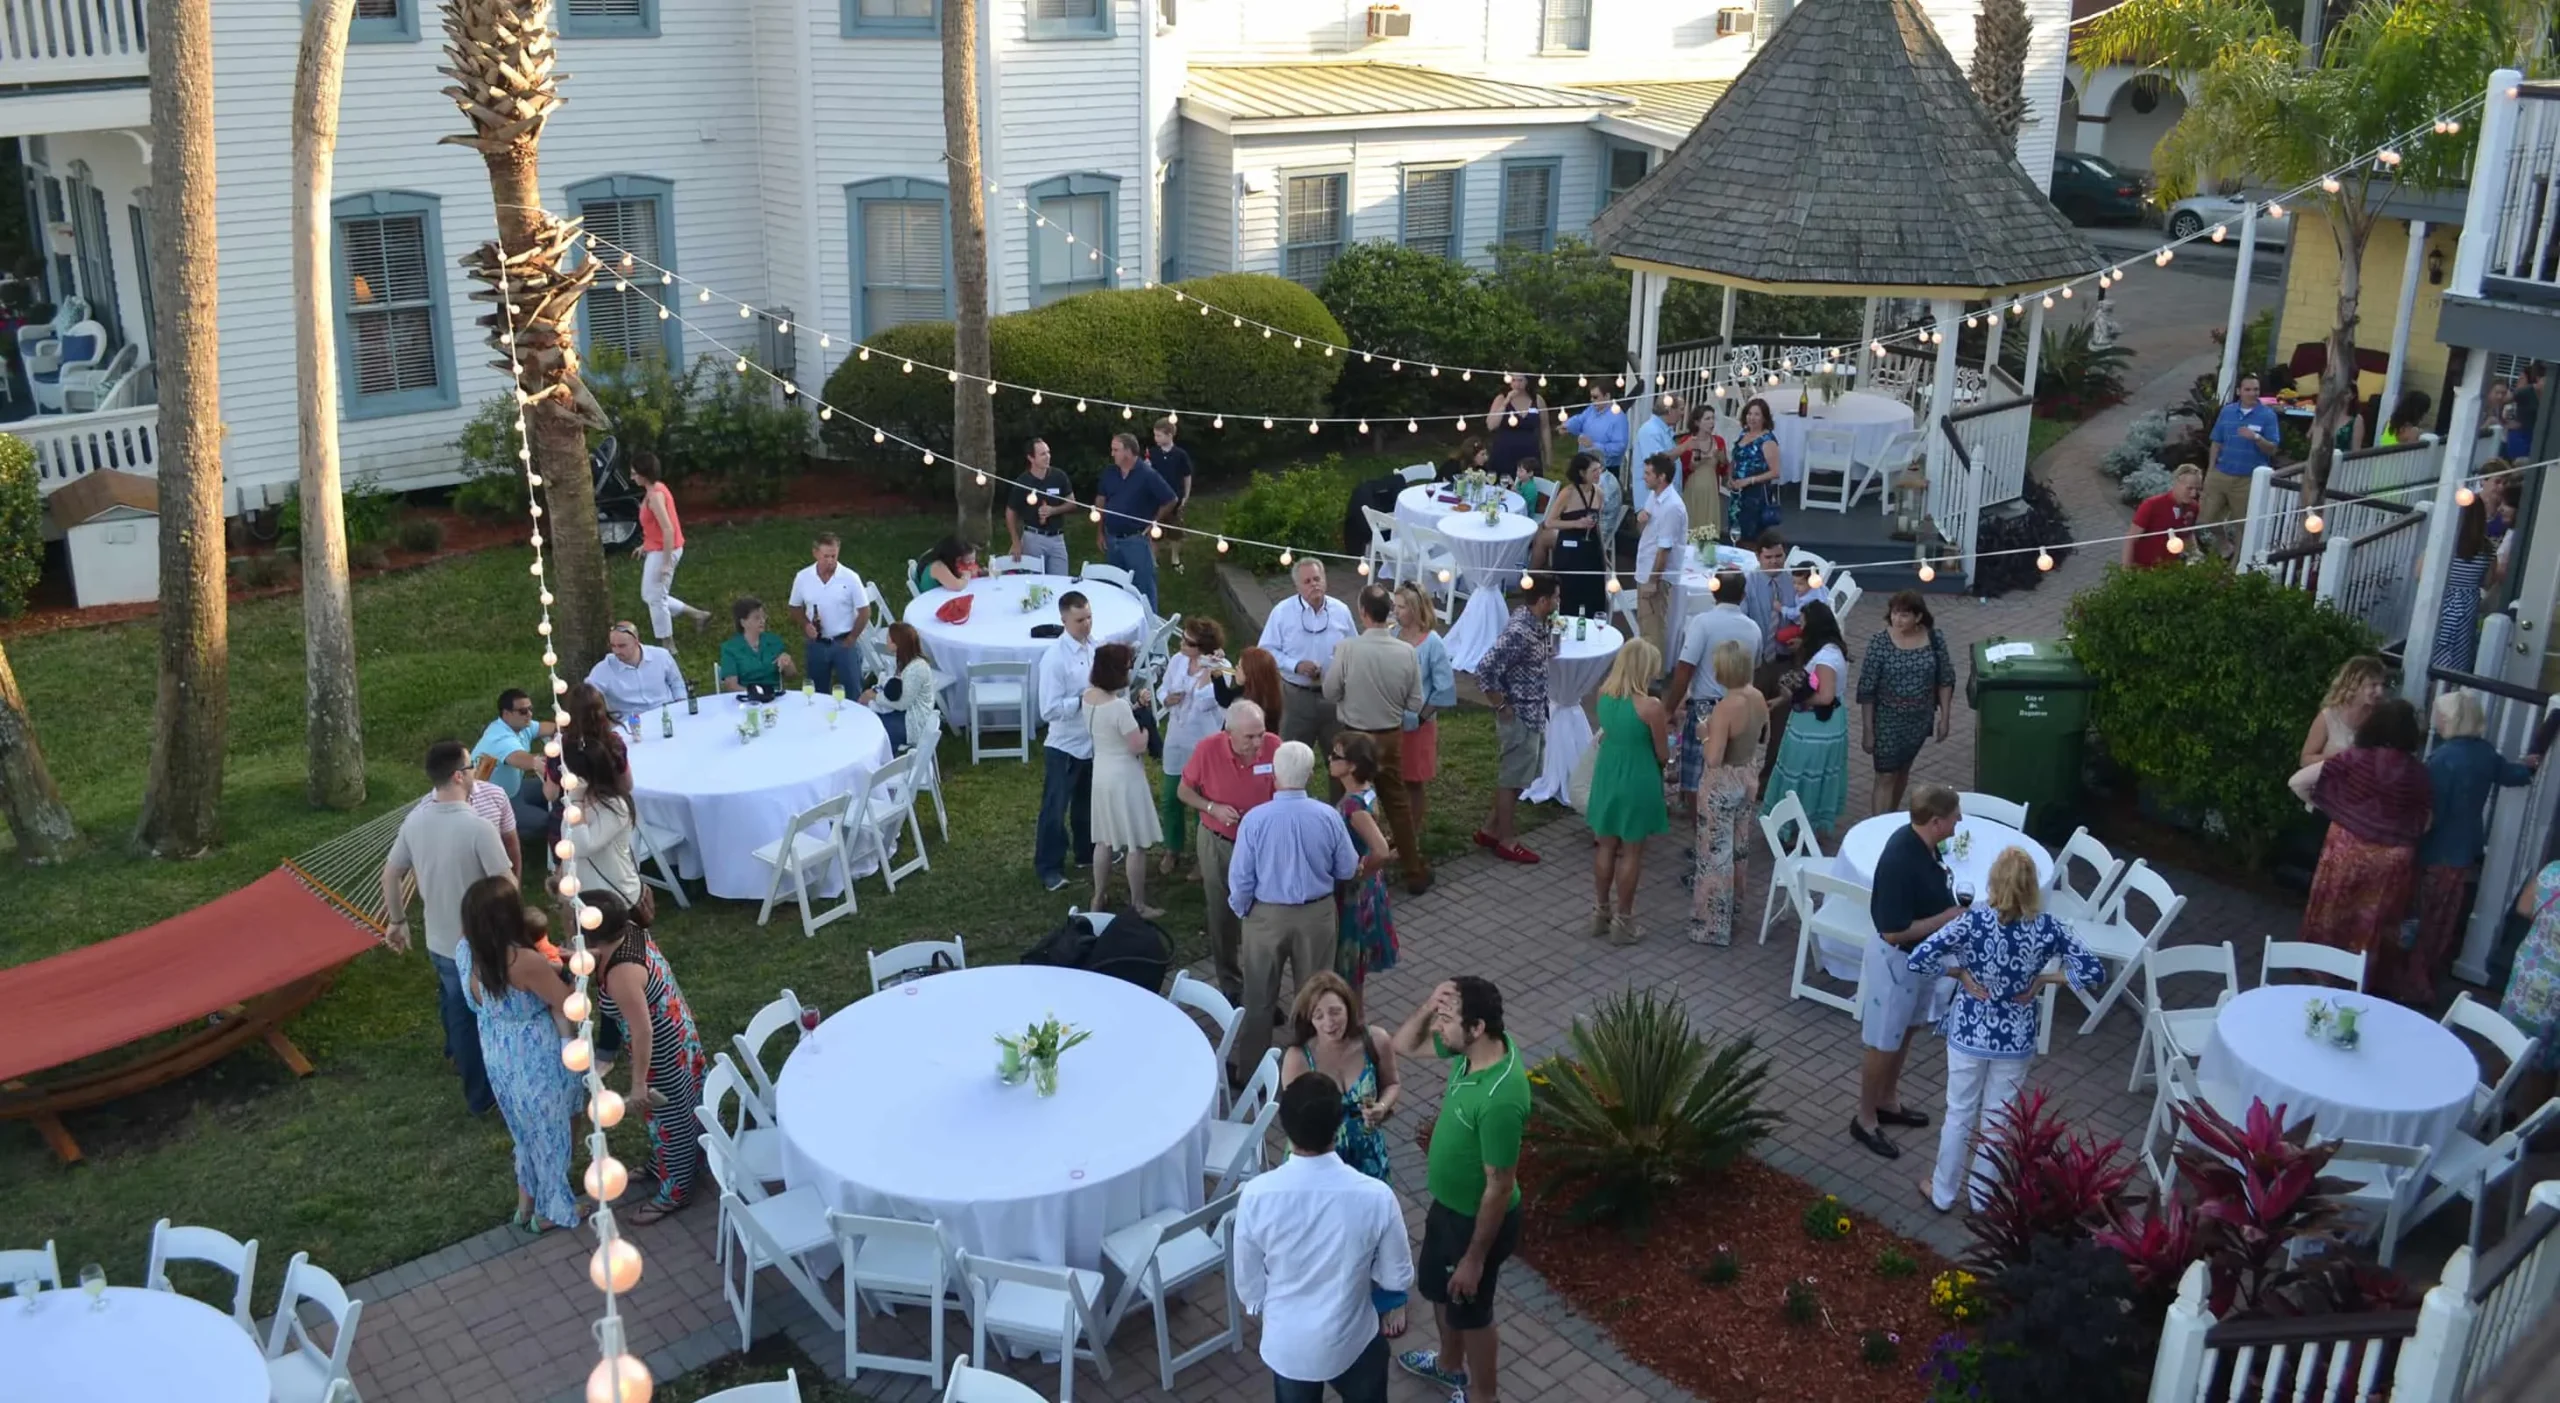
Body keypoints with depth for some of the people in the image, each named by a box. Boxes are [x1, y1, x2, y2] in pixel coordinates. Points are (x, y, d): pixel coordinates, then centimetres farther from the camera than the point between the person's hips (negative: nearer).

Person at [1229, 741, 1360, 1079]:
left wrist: (1241, 911, 7)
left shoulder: (1254, 819, -21)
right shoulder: (1328, 817, -16)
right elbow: (1348, 869, -3)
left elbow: (1240, 878, -12)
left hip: (1267, 915, -1)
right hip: (1316, 914, 1)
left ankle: (1251, 1070, 28)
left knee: (1259, 998, 16)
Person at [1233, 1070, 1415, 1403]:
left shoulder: (1256, 1195, -24)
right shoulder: (1375, 1196, -26)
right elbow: (1398, 1277, -11)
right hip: (1353, 1340, -1)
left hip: (1286, 1343, 1)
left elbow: (1248, 1282, -9)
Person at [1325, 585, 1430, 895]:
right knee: (1397, 803, 18)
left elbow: (1329, 694, -7)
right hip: (1391, 736, 3)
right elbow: (1416, 705, -4)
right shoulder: (1407, 652, -12)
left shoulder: (1347, 649, -20)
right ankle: (1415, 872, 25)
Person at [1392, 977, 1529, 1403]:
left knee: (1470, 1311, 17)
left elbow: (1499, 1187, -29)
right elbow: (1405, 1045, 2)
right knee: (1437, 1287, 30)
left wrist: (1475, 1258, -18)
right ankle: (1450, 1364, 57)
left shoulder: (1500, 1099, -39)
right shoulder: (1473, 1048, -13)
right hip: (1448, 1204, 9)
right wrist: (1428, 1006, -19)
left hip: (1479, 1220, -9)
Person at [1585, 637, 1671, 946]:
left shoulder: (1603, 696, -5)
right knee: (1631, 853, 9)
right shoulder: (1650, 706, -22)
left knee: (1606, 846, 19)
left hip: (1607, 776, 5)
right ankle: (1622, 923, 18)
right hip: (1637, 782, -5)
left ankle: (1600, 914, 30)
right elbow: (1663, 755, -11)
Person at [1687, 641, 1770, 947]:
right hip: (1747, 776, 8)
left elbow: (1713, 760, -30)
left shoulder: (1725, 707, -29)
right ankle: (1733, 910, 39)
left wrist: (1704, 734, -13)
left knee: (1716, 853, 5)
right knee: (1737, 848, 23)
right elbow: (1764, 733, 15)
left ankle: (1713, 926, 14)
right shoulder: (1757, 697, -4)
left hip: (1722, 784, -8)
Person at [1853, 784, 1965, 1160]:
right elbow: (1893, 931, -30)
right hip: (1896, 959, -9)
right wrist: (1946, 918, -23)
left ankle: (1888, 1102, 43)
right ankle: (1865, 1120, 25)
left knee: (1903, 1033, 24)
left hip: (1920, 955, 9)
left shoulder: (1922, 841, -6)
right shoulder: (1900, 861, -34)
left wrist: (1951, 907, 1)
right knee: (1883, 1042, 8)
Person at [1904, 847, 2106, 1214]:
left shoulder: (1973, 921, -22)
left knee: (1960, 1114, 17)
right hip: (2016, 1040, 1)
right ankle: (1980, 1194, 35)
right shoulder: (2047, 928, -16)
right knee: (1997, 1118, 20)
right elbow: (2094, 972, -12)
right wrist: (2043, 979, -5)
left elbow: (1915, 961, -25)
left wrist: (1960, 971, -11)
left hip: (1970, 1034, -1)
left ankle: (1943, 1193, 32)